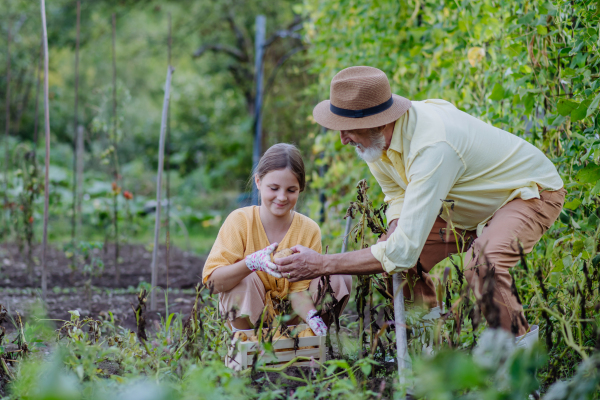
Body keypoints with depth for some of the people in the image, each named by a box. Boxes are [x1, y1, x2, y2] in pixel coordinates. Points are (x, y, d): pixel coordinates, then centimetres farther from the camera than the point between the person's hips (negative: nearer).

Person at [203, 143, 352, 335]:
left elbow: (299, 290, -10)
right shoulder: (240, 221, -15)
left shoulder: (309, 230, -10)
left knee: (339, 277, -17)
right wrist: (252, 263, -43)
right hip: (247, 316, -2)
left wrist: (312, 317, -33)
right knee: (244, 279, -33)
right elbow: (212, 282, -24)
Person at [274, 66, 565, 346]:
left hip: (533, 191, -8)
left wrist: (322, 265, -36)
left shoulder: (432, 146, -40)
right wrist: (395, 232, -19)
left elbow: (406, 249, -41)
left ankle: (518, 349, -12)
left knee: (482, 260, -36)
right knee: (392, 257, -4)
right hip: (469, 205, 8)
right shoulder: (374, 138, -14)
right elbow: (398, 196, 4)